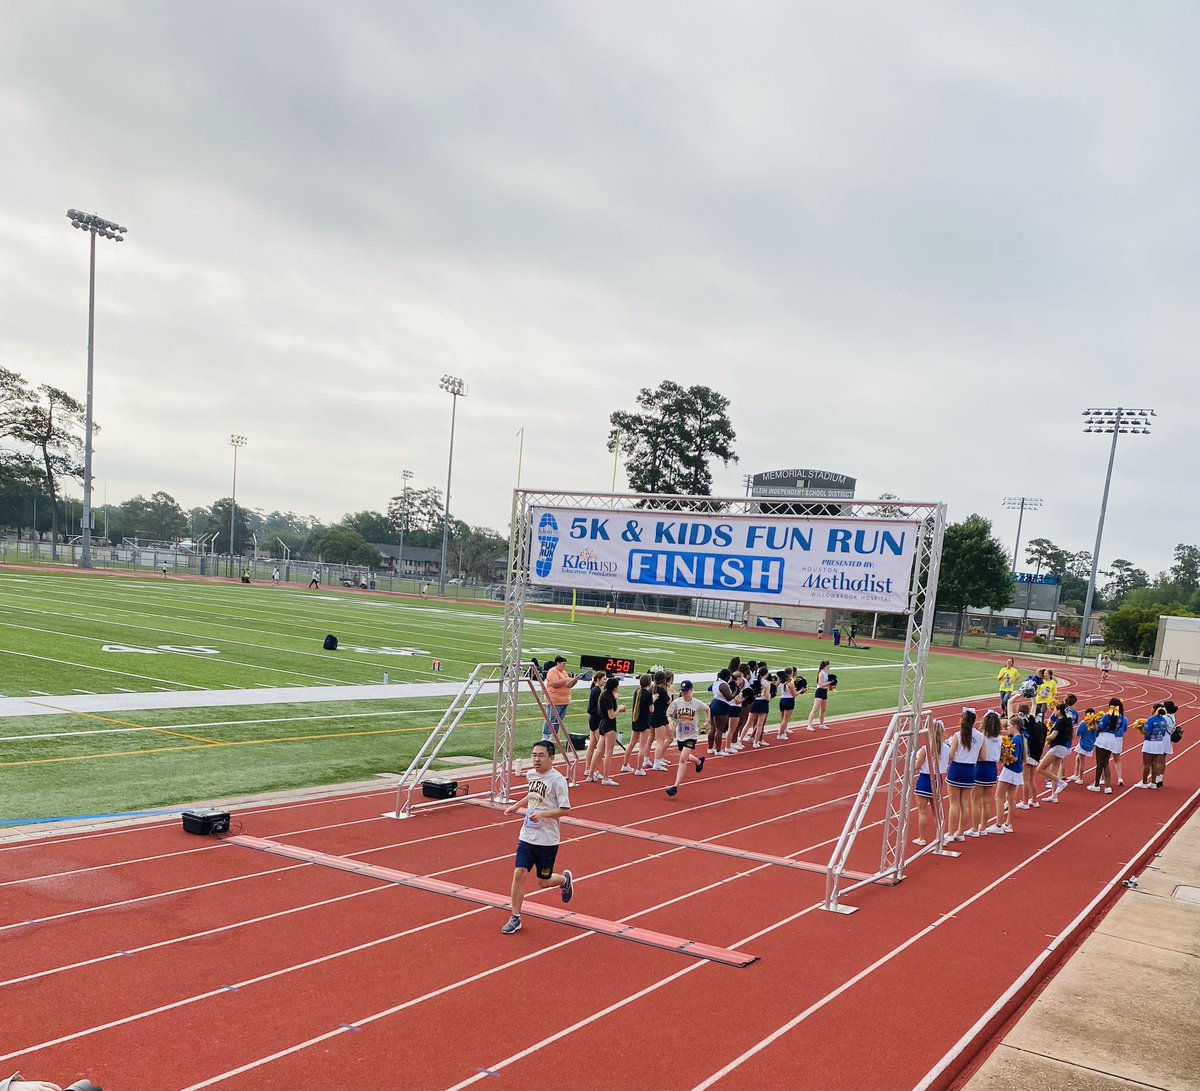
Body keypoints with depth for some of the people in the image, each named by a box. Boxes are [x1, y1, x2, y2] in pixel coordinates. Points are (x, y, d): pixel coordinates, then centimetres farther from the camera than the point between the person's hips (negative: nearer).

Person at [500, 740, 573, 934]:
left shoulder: (557, 780, -16)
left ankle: (565, 879, 40)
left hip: (547, 841, -5)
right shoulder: (532, 775, 5)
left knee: (544, 882, 7)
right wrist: (516, 805, 17)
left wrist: (542, 814, -28)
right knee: (519, 873, -5)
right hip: (526, 836, 5)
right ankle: (515, 918, 6)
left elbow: (564, 809, -18)